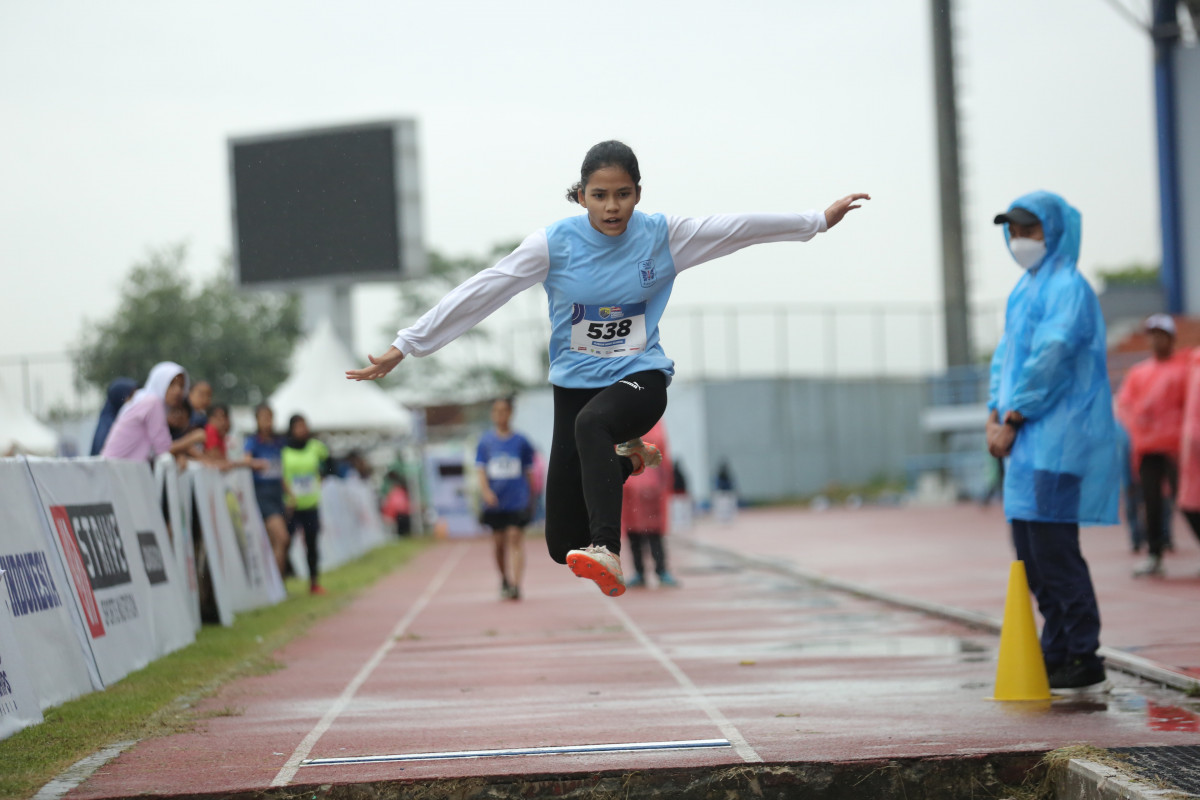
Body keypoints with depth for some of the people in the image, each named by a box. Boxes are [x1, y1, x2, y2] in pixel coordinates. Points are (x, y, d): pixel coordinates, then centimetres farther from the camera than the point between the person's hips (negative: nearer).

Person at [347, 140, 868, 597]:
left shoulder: (662, 235, -6)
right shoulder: (554, 243, -10)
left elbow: (739, 229, 0)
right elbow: (477, 296, -10)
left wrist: (821, 220, 0)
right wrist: (404, 347, -12)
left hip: (641, 377, -2)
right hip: (575, 384, 2)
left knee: (592, 422, -40)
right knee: (562, 546, 3)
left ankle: (607, 552, -50)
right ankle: (622, 457, 34)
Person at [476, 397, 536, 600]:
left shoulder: (520, 441, 4)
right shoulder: (486, 441, 6)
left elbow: (528, 472, 10)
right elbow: (481, 471, 1)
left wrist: (530, 497, 11)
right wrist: (486, 491, -16)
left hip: (518, 499, -2)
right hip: (495, 501, 2)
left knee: (516, 539, -13)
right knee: (499, 543, 7)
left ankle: (516, 584, -19)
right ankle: (504, 580, 28)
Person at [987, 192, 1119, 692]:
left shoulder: (1068, 287, -10)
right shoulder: (1026, 289, 19)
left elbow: (1050, 356, -18)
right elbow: (1006, 355, 20)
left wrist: (1014, 419, -15)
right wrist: (995, 415, 6)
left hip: (1060, 436, -10)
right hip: (1029, 440, 10)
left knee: (1053, 547, -11)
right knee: (1030, 549, 10)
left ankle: (1085, 659, -6)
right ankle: (1056, 652, 17)